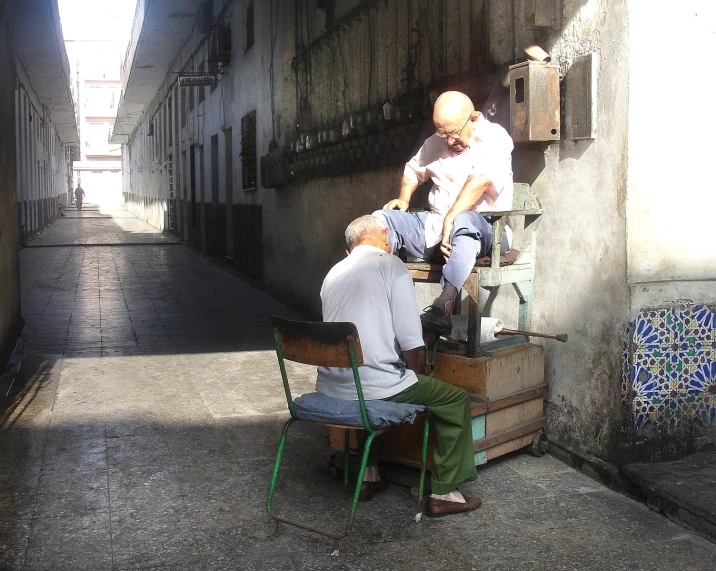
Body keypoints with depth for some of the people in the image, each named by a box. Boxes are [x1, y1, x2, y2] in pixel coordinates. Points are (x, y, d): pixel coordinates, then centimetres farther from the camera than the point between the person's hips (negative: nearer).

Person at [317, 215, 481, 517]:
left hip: (330, 387, 7)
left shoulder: (333, 273, 15)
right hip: (373, 386, -7)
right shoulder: (390, 265, -4)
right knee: (456, 400, 9)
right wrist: (412, 374, 7)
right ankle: (443, 494, 11)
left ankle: (369, 475, 40)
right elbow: (410, 338, -12)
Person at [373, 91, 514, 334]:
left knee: (465, 222, -42)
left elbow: (481, 180, -24)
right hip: (435, 225, 6)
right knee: (381, 219, -10)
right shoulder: (435, 143, 14)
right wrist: (403, 199, 14)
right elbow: (414, 169, 33)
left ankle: (443, 309, -54)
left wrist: (451, 219, -33)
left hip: (486, 229, -6)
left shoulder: (494, 138, -7)